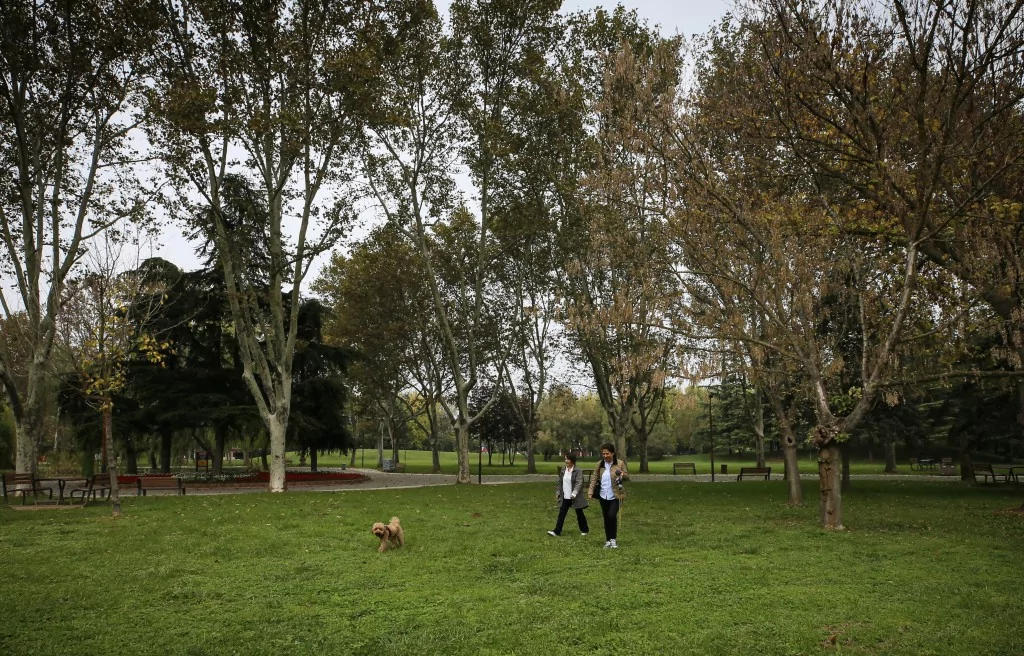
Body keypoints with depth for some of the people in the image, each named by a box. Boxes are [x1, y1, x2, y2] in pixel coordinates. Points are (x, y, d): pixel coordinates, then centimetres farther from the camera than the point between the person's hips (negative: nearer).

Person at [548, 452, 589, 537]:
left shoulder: (578, 471, -13)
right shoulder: (563, 470, 7)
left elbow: (579, 483, -20)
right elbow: (560, 482, 15)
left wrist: (574, 494, -28)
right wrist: (557, 492, 12)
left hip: (574, 497, -5)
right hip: (565, 497, 5)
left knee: (579, 514, 10)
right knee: (561, 514, 2)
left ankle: (585, 530, 27)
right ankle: (557, 531, 4)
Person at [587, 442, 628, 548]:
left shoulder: (620, 464, -5)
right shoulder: (600, 464, 4)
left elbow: (627, 477, -2)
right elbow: (594, 478, 4)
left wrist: (622, 474, -24)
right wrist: (590, 491, -7)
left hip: (615, 496, -4)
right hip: (603, 496, 4)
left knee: (612, 515, -18)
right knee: (606, 518, 10)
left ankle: (613, 539, -3)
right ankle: (608, 540, 22)